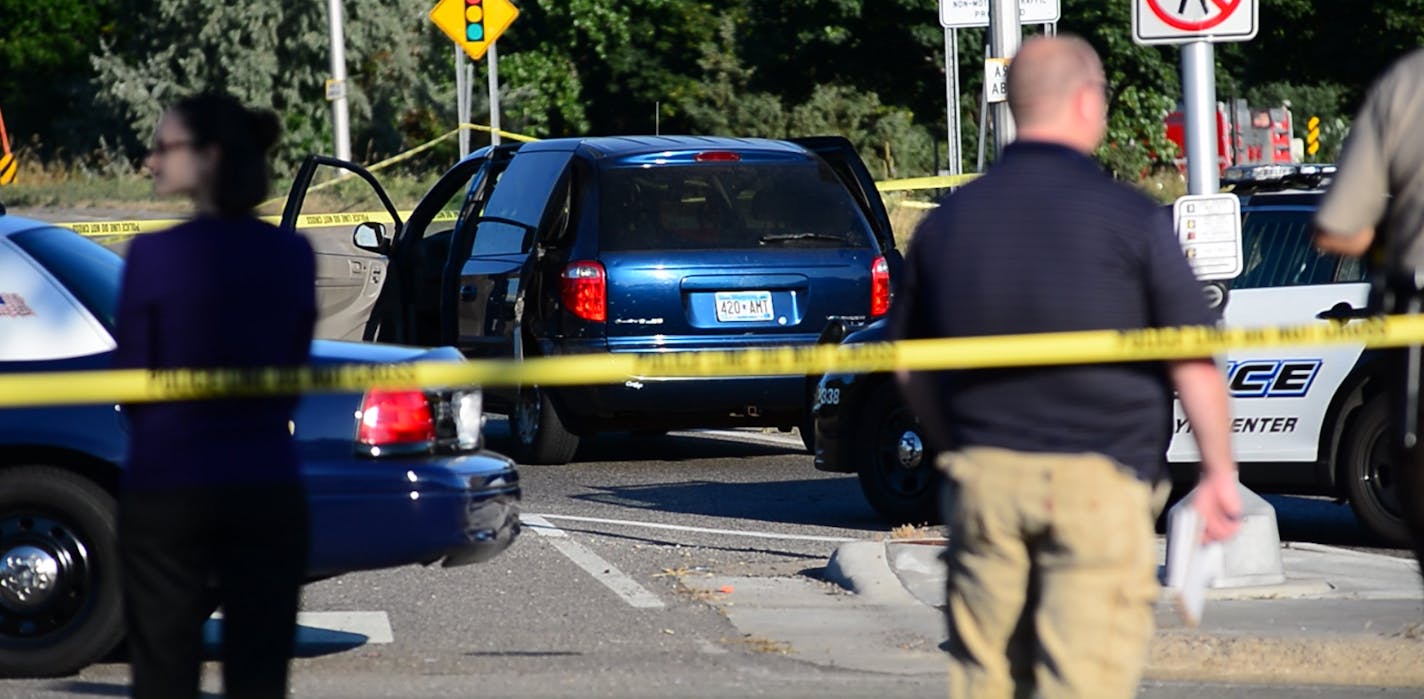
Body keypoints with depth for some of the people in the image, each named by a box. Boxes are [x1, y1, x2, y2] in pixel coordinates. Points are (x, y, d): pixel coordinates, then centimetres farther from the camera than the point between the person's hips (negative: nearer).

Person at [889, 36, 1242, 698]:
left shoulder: (946, 221, 8)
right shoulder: (1130, 218, -5)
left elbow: (909, 365, 16)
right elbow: (1192, 359, -6)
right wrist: (1219, 472, 3)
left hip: (983, 478, 4)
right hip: (1099, 482, -4)